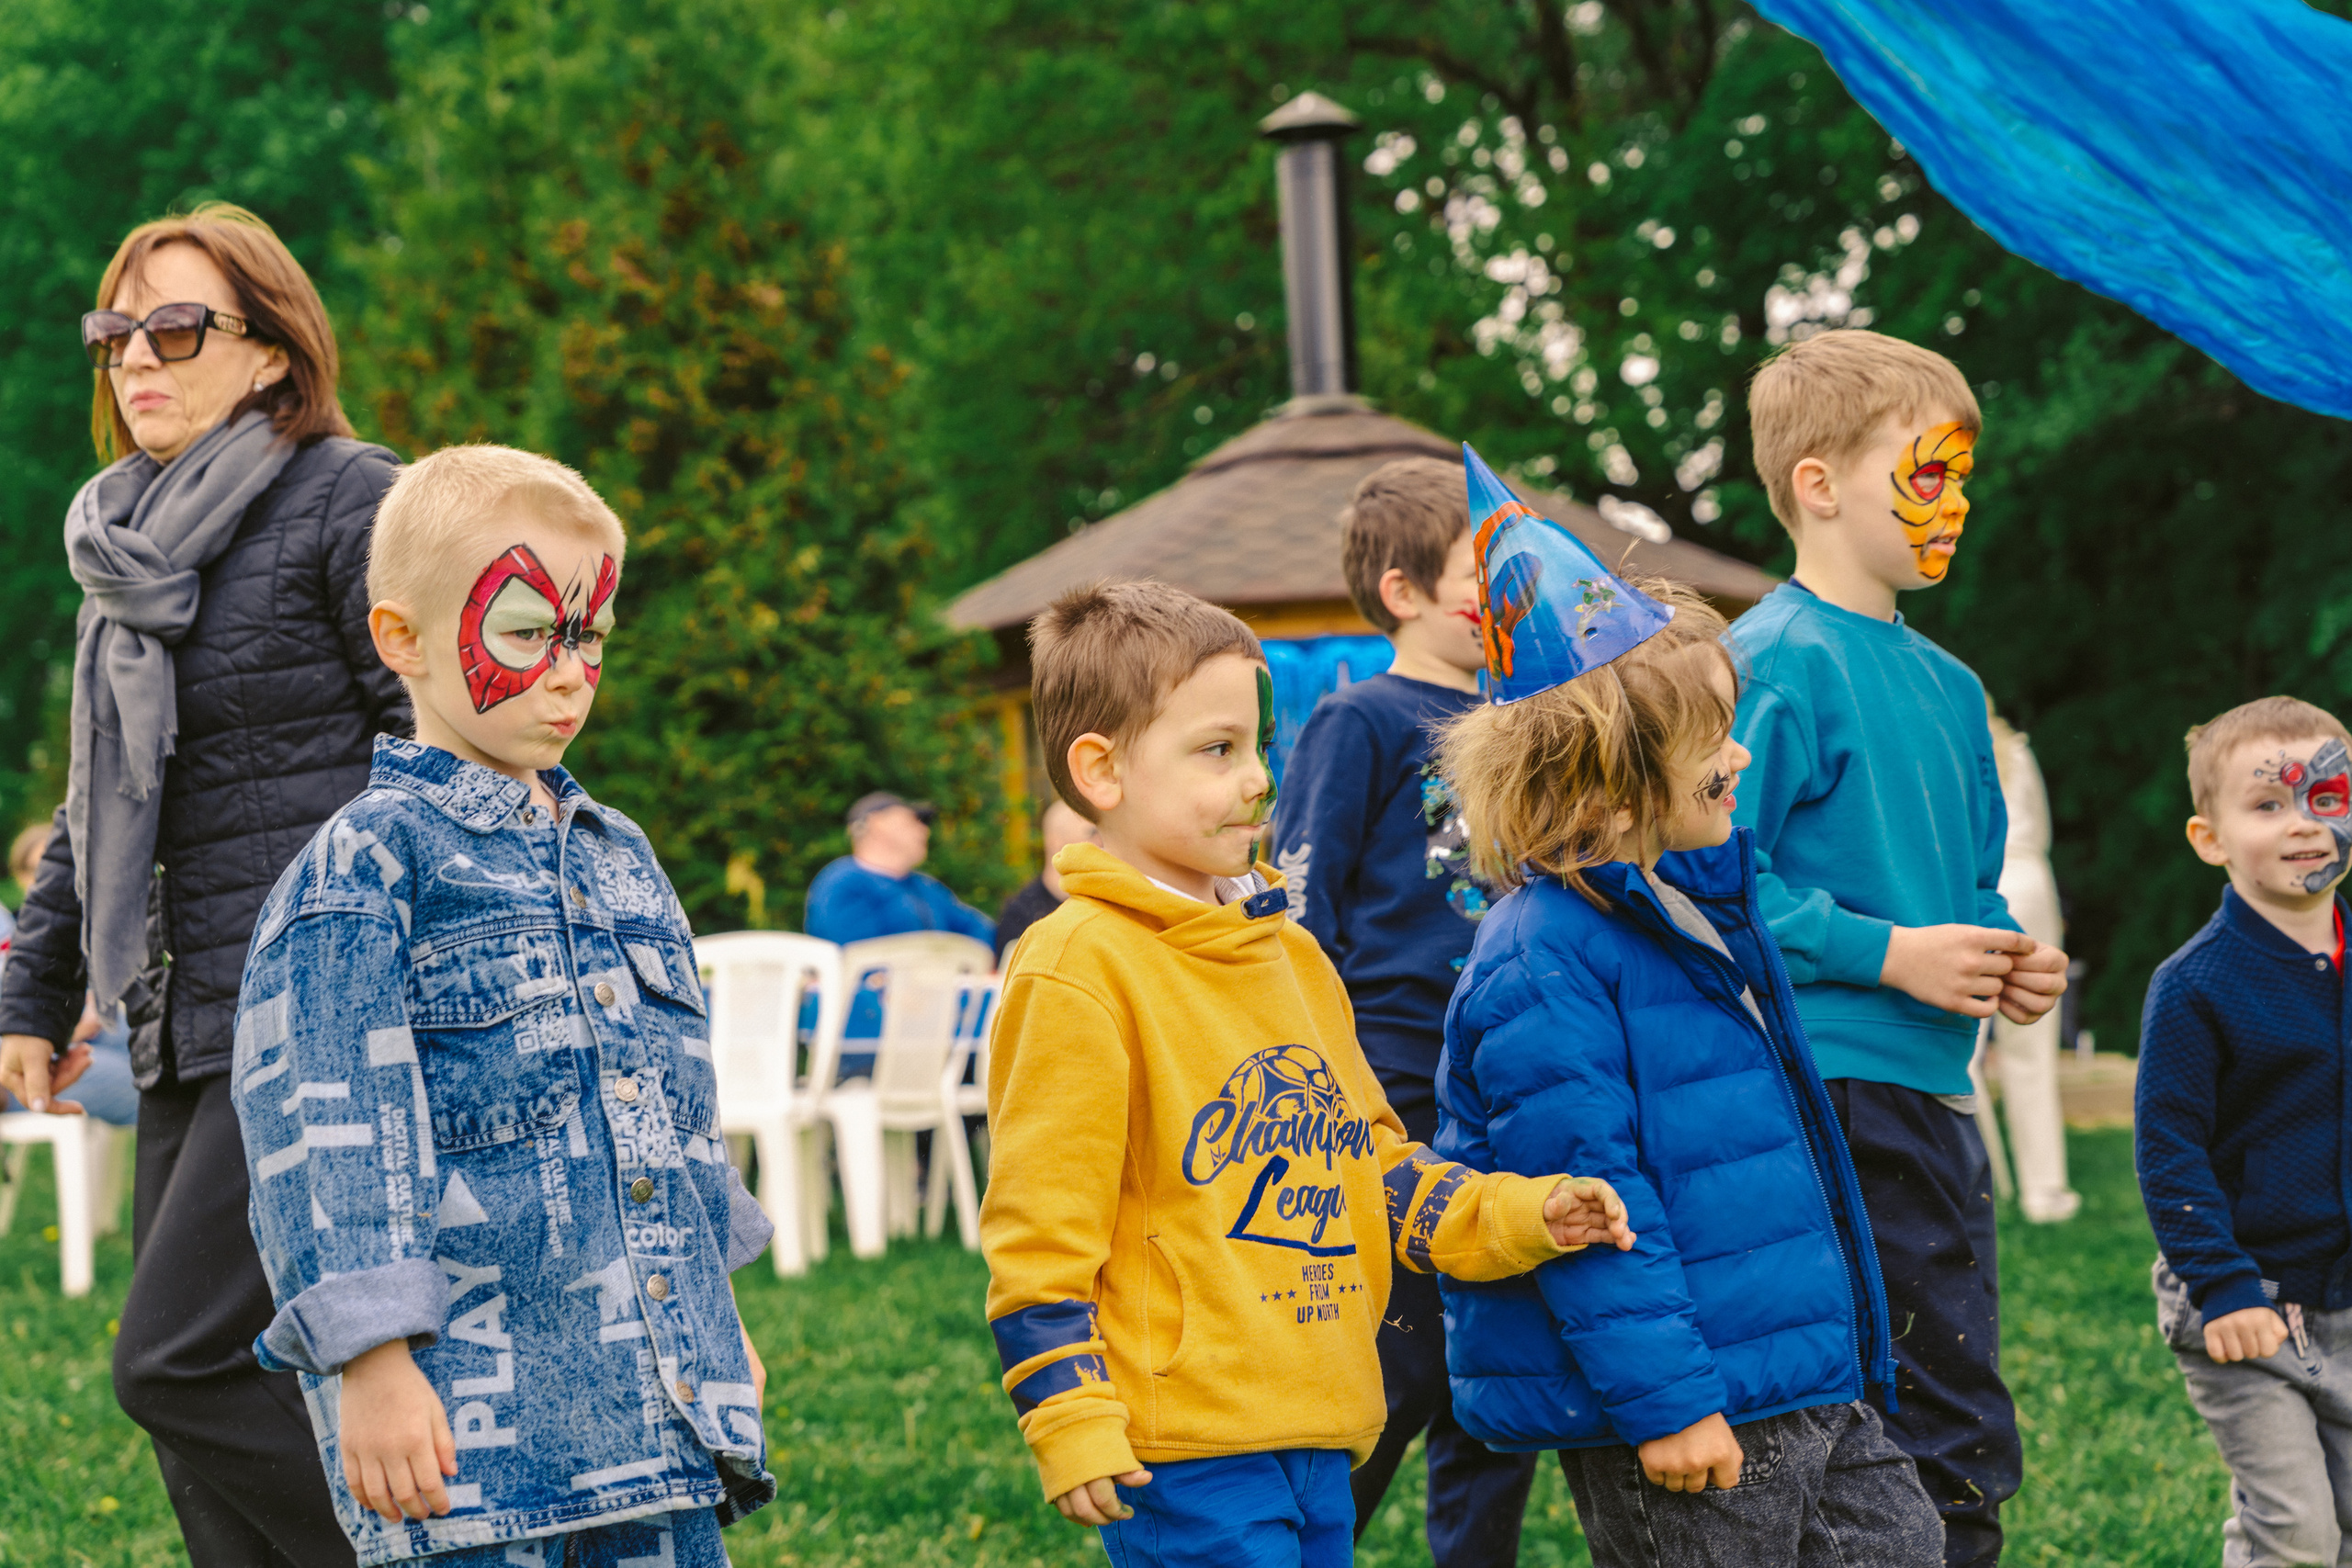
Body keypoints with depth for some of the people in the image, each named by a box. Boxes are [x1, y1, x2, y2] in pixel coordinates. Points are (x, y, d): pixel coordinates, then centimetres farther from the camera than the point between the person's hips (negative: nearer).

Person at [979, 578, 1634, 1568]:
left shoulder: (1289, 955, 17)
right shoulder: (1078, 969, -10)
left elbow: (1370, 1162, 23)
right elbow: (1039, 1225, -13)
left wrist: (1517, 1215, 9)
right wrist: (1070, 1420, -18)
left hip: (1318, 1436, 8)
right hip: (1184, 1456, -8)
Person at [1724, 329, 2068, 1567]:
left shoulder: (1947, 685, 17)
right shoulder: (1776, 664, -11)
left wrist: (2004, 957, 6)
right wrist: (1890, 953, -18)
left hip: (1933, 1092, 9)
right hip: (1829, 1097, -9)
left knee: (1959, 1441, 12)